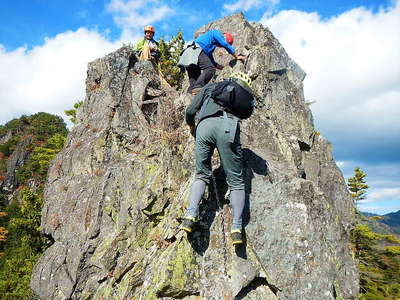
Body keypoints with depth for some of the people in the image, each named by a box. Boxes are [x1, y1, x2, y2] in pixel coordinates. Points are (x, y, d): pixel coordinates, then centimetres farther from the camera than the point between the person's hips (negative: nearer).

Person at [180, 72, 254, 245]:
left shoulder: (211, 86, 33)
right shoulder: (247, 93, 32)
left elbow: (190, 111, 25)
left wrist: (191, 127, 43)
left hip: (204, 125, 2)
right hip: (228, 126, -2)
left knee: (202, 175, 15)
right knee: (236, 181, 6)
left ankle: (190, 215, -6)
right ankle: (236, 228, -3)